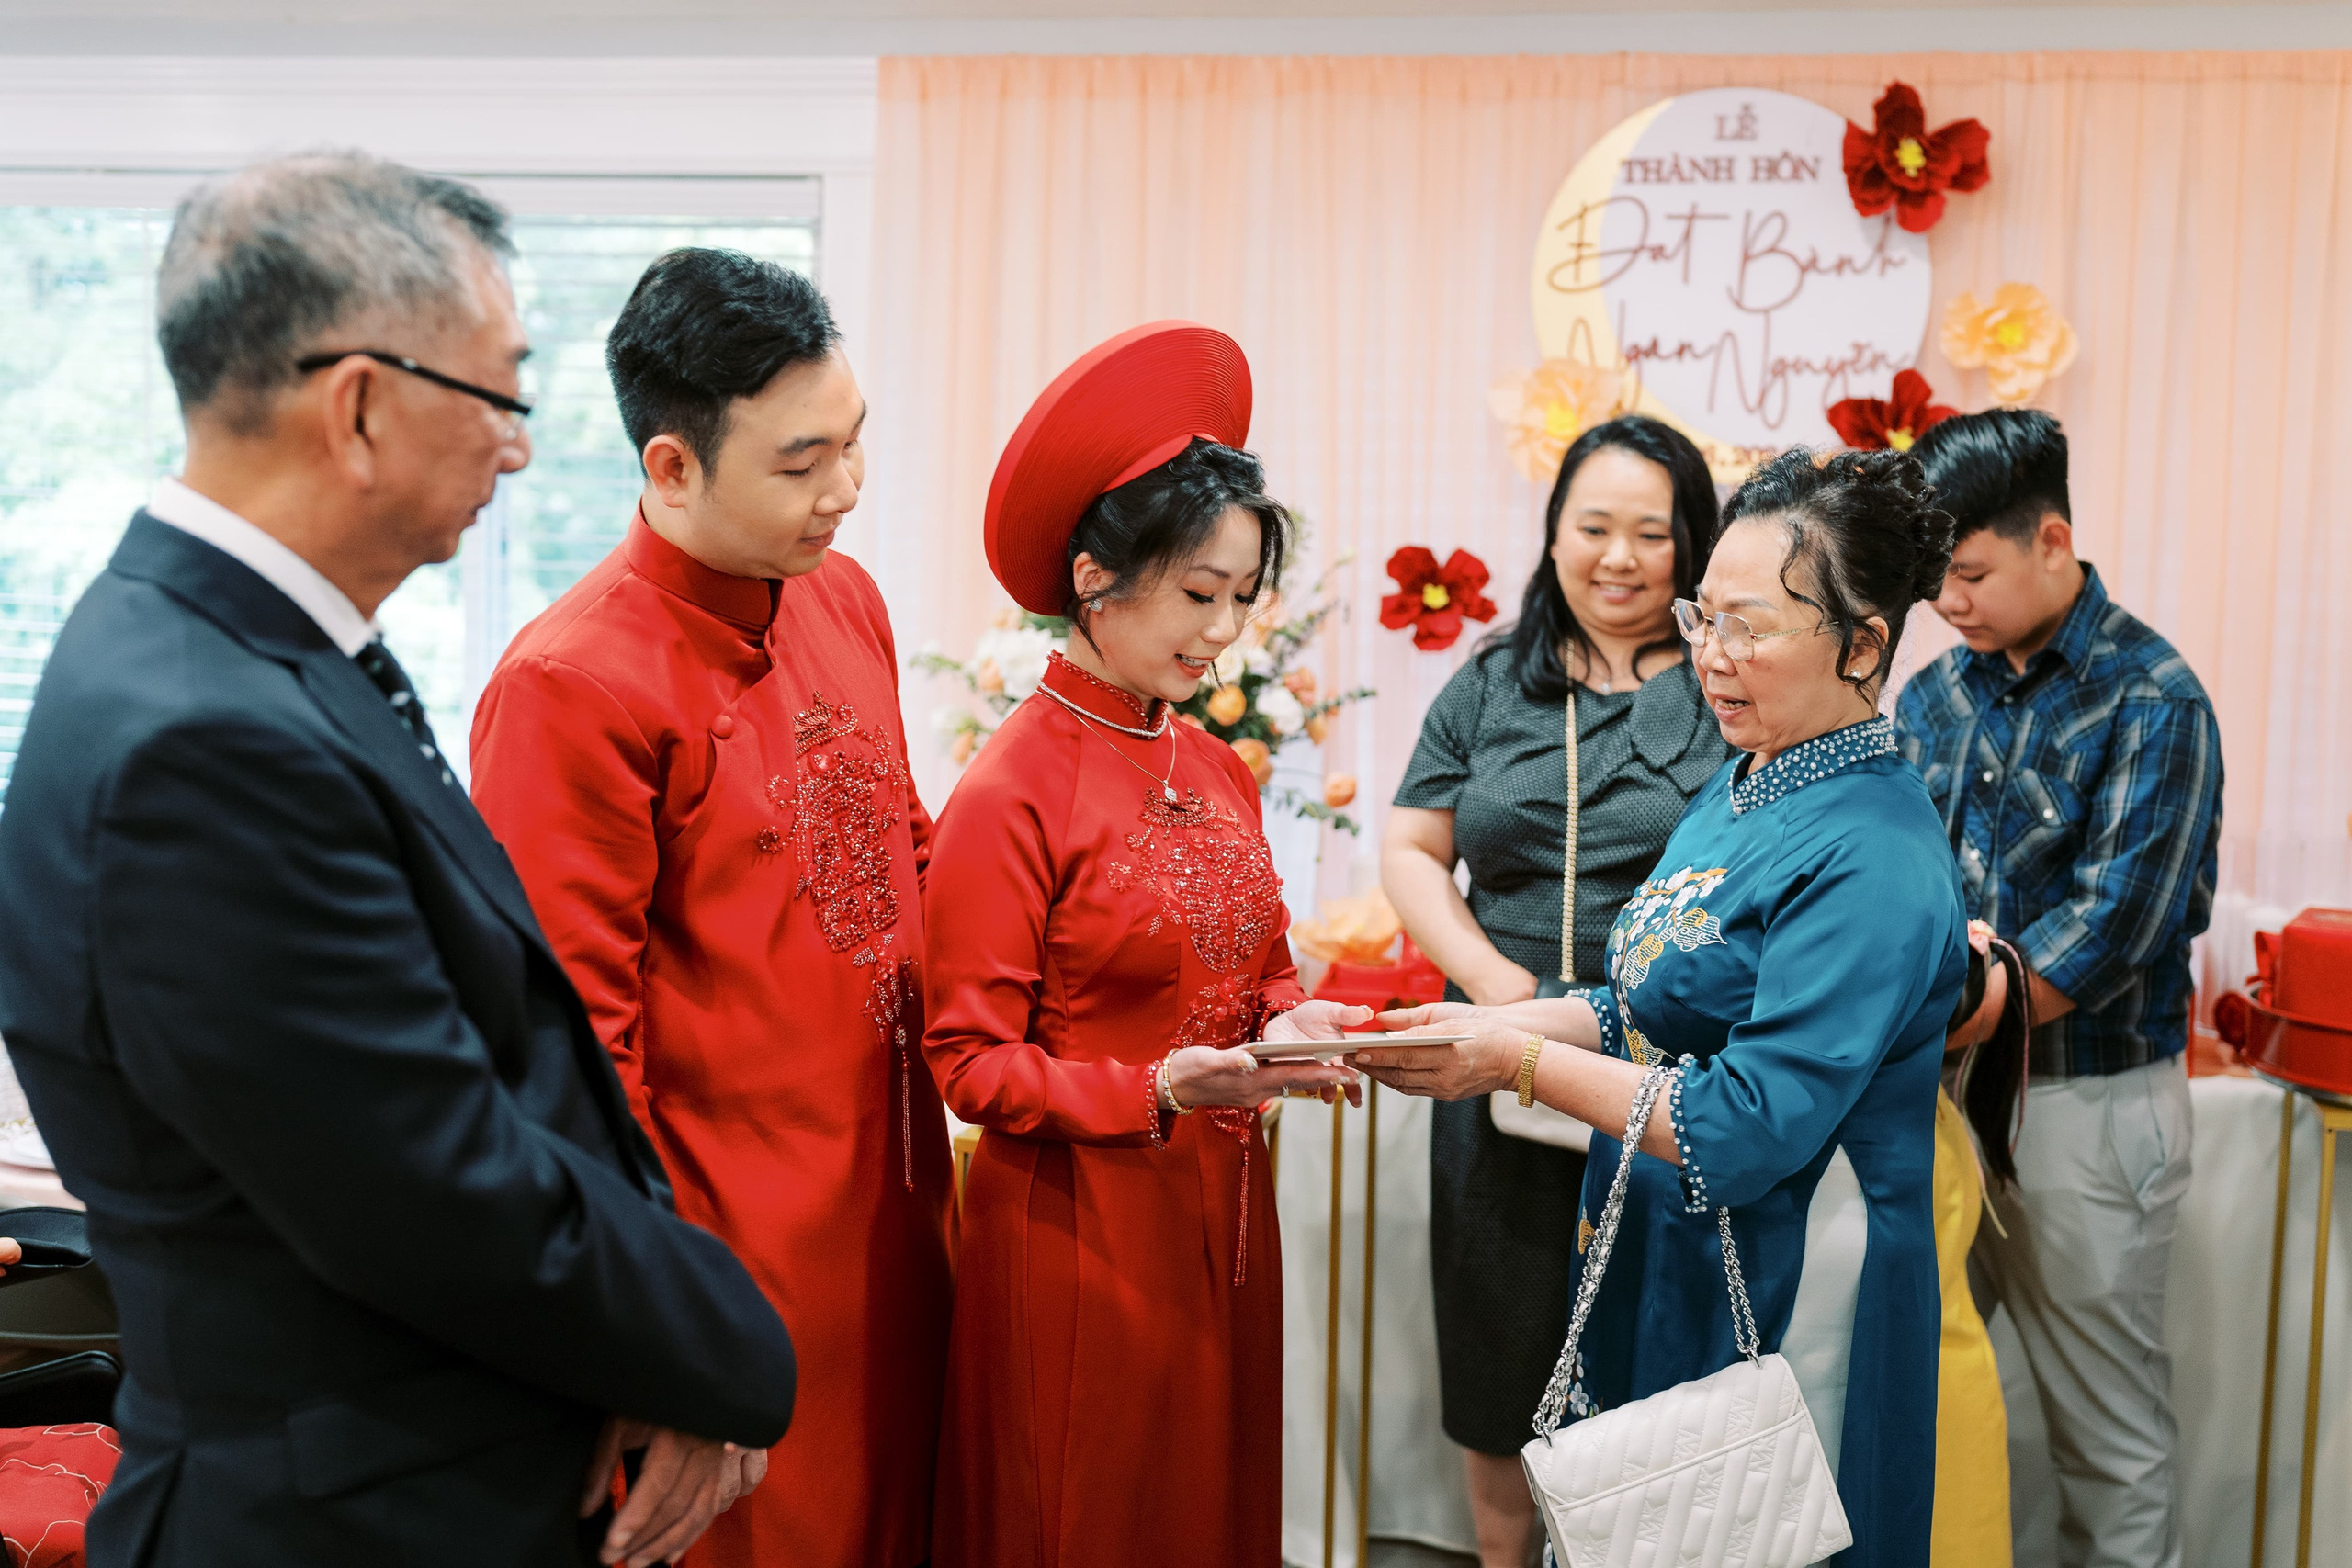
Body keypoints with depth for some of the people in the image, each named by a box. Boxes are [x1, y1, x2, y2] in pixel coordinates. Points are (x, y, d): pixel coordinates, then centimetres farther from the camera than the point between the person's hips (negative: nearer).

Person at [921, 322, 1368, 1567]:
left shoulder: (1217, 772, 7)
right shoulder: (1011, 794, -14)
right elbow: (972, 1062, -13)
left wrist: (1291, 1023, -6)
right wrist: (1157, 1090, -25)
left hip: (1223, 1217, 7)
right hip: (1078, 1230, -7)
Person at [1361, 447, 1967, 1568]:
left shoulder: (1871, 862, -22)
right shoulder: (1743, 788, 6)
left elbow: (1745, 1130, -26)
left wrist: (1517, 1061, -21)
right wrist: (1488, 1021, -2)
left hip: (1783, 1304, -8)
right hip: (1661, 1267, 8)